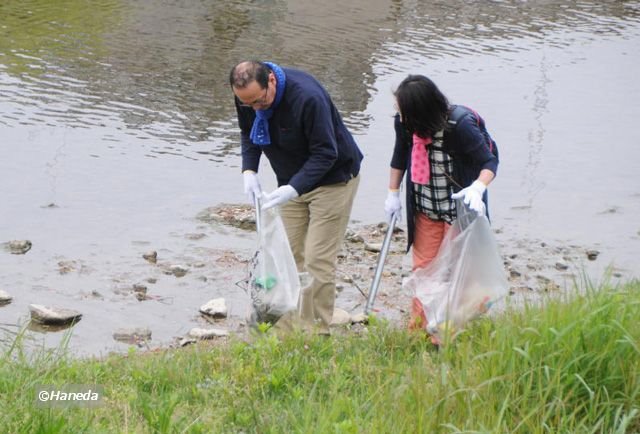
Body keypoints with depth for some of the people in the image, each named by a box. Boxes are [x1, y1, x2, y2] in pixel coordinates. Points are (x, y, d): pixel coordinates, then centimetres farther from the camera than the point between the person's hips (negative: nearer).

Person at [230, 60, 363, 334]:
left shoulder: (308, 98, -33)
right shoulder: (247, 98, -12)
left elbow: (325, 153, -28)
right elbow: (248, 133, 8)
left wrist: (293, 189, -36)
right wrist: (249, 170, -10)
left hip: (333, 179, -7)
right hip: (292, 181, 7)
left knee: (318, 260, -10)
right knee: (291, 256, 5)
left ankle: (317, 333, -3)